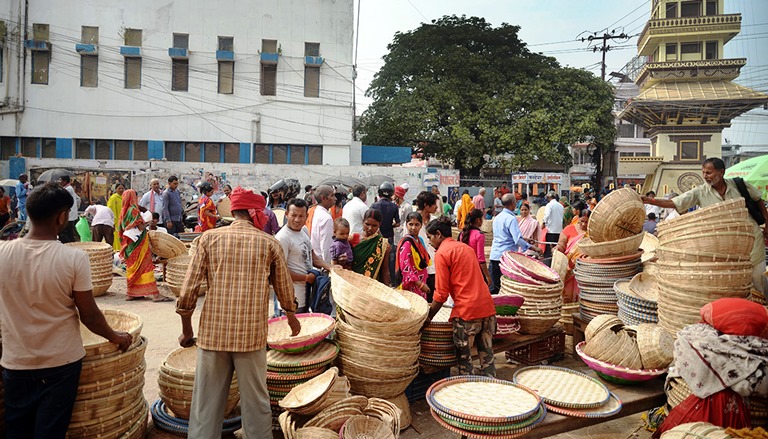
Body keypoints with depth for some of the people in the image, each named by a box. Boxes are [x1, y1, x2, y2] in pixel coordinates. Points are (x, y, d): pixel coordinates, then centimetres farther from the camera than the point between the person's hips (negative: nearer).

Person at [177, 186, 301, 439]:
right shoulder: (269, 243, 0)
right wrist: (292, 318, 28)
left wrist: (186, 330, 11)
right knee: (255, 403, 11)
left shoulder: (209, 238, 0)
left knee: (206, 404, 11)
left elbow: (188, 290, -2)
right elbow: (285, 289, 9)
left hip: (212, 334, 1)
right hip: (252, 337, -1)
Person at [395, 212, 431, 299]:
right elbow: (405, 268, -19)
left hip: (421, 283, 8)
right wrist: (420, 284, -20)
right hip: (411, 286, -8)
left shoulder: (419, 240, 10)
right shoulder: (406, 243, -15)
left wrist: (423, 283, 14)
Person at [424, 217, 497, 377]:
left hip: (467, 311, -8)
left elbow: (441, 293, -10)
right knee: (487, 357, 13)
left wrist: (428, 317, 1)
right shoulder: (465, 247, 19)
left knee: (464, 360, 4)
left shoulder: (441, 253, -5)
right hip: (487, 307, 8)